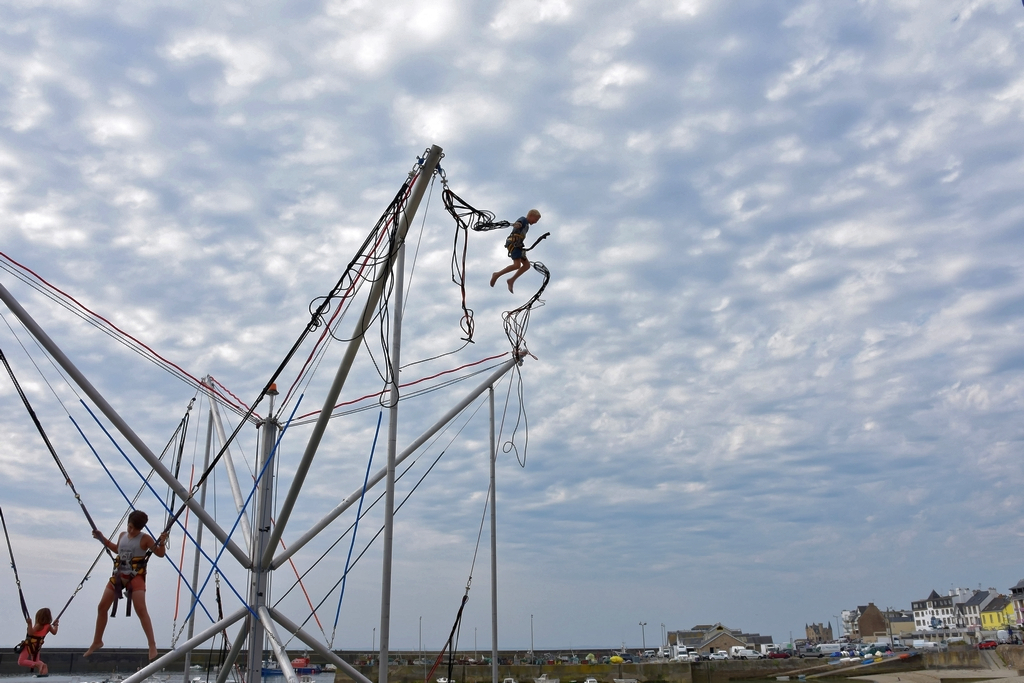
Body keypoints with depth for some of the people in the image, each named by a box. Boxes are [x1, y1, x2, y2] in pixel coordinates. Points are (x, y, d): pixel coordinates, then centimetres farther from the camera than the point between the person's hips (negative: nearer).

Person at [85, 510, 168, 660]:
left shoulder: (145, 539, -7)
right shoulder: (122, 535, 10)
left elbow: (160, 553, -8)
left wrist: (162, 542, -26)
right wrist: (102, 539, 28)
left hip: (136, 577, -7)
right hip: (119, 575, 7)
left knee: (141, 610, -17)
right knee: (102, 607, 10)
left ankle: (152, 645, -15)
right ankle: (97, 642, 30)